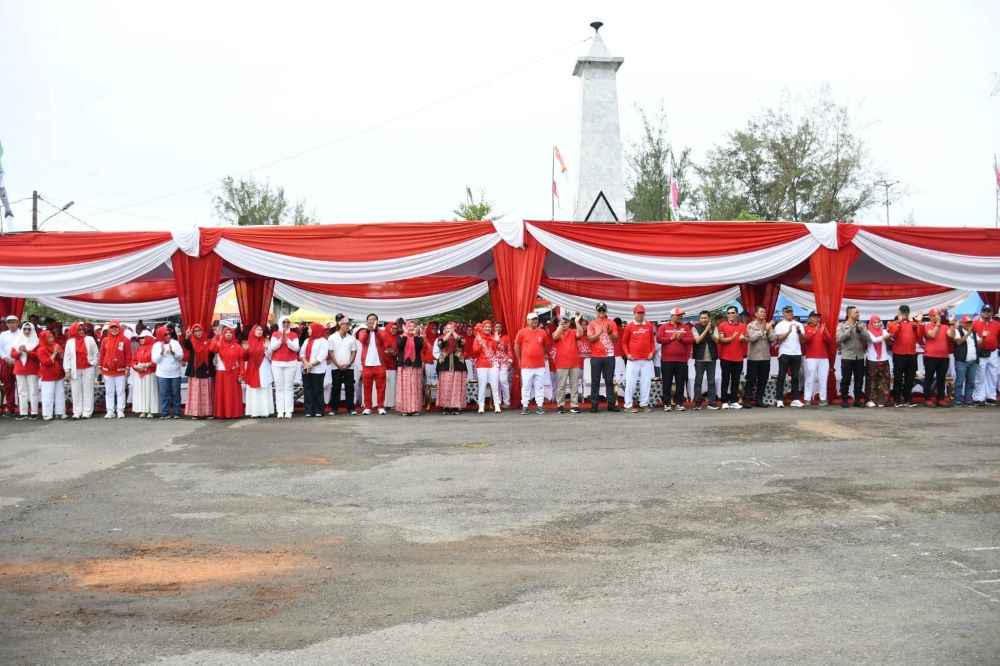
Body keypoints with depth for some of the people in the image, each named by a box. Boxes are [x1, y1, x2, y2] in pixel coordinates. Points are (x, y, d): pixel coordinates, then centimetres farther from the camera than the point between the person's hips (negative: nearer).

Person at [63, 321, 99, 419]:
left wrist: (93, 363, 1)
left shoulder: (90, 340, 2)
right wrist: (67, 370, -2)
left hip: (88, 369, -1)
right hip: (75, 370, 1)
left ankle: (87, 412, 6)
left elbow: (96, 353, 8)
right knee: (76, 391, 4)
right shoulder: (70, 341, 2)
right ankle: (77, 412, 10)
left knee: (88, 390, 2)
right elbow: (67, 357, 2)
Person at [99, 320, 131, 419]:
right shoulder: (105, 340, 6)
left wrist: (127, 367, -5)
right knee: (109, 392, 6)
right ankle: (110, 411, 10)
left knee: (120, 391, 3)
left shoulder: (125, 340, -1)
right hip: (107, 370, 2)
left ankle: (120, 411, 7)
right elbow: (102, 354, 8)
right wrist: (101, 367, 6)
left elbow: (128, 355, -1)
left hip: (120, 370, -2)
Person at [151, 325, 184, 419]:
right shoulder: (156, 345, 2)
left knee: (176, 394, 4)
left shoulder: (175, 343, 4)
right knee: (164, 394, -2)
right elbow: (155, 359, -4)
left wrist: (173, 352, -16)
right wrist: (161, 351, -15)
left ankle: (176, 413, 11)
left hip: (175, 374, 1)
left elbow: (181, 356, -1)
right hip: (162, 374, -1)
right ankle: (165, 413, 4)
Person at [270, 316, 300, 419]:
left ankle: (288, 411, -4)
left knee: (289, 387, -4)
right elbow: (272, 347, -4)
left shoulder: (294, 335, 6)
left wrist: (287, 340, -17)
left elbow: (296, 348, -5)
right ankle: (280, 410, -2)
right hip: (277, 364, 1)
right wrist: (281, 339, -17)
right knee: (279, 387, -2)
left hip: (291, 364, -1)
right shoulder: (275, 334, 7)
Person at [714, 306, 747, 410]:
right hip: (726, 357, -3)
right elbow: (721, 340, -7)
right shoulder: (722, 325, 0)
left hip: (738, 357, 3)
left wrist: (743, 338, -10)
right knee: (725, 380, 0)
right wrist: (732, 337, -17)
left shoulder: (742, 325, 10)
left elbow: (747, 339, 12)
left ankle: (734, 401, 13)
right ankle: (725, 402, 3)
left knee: (736, 380, 7)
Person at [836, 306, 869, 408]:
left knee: (859, 379, 5)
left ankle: (857, 400, 14)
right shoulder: (841, 325, 0)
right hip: (847, 356, -3)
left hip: (860, 356, 3)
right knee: (846, 379, 0)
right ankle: (844, 400, 8)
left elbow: (867, 338, -2)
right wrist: (850, 329, -16)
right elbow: (839, 339, -12)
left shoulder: (861, 325, 8)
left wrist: (860, 330, -16)